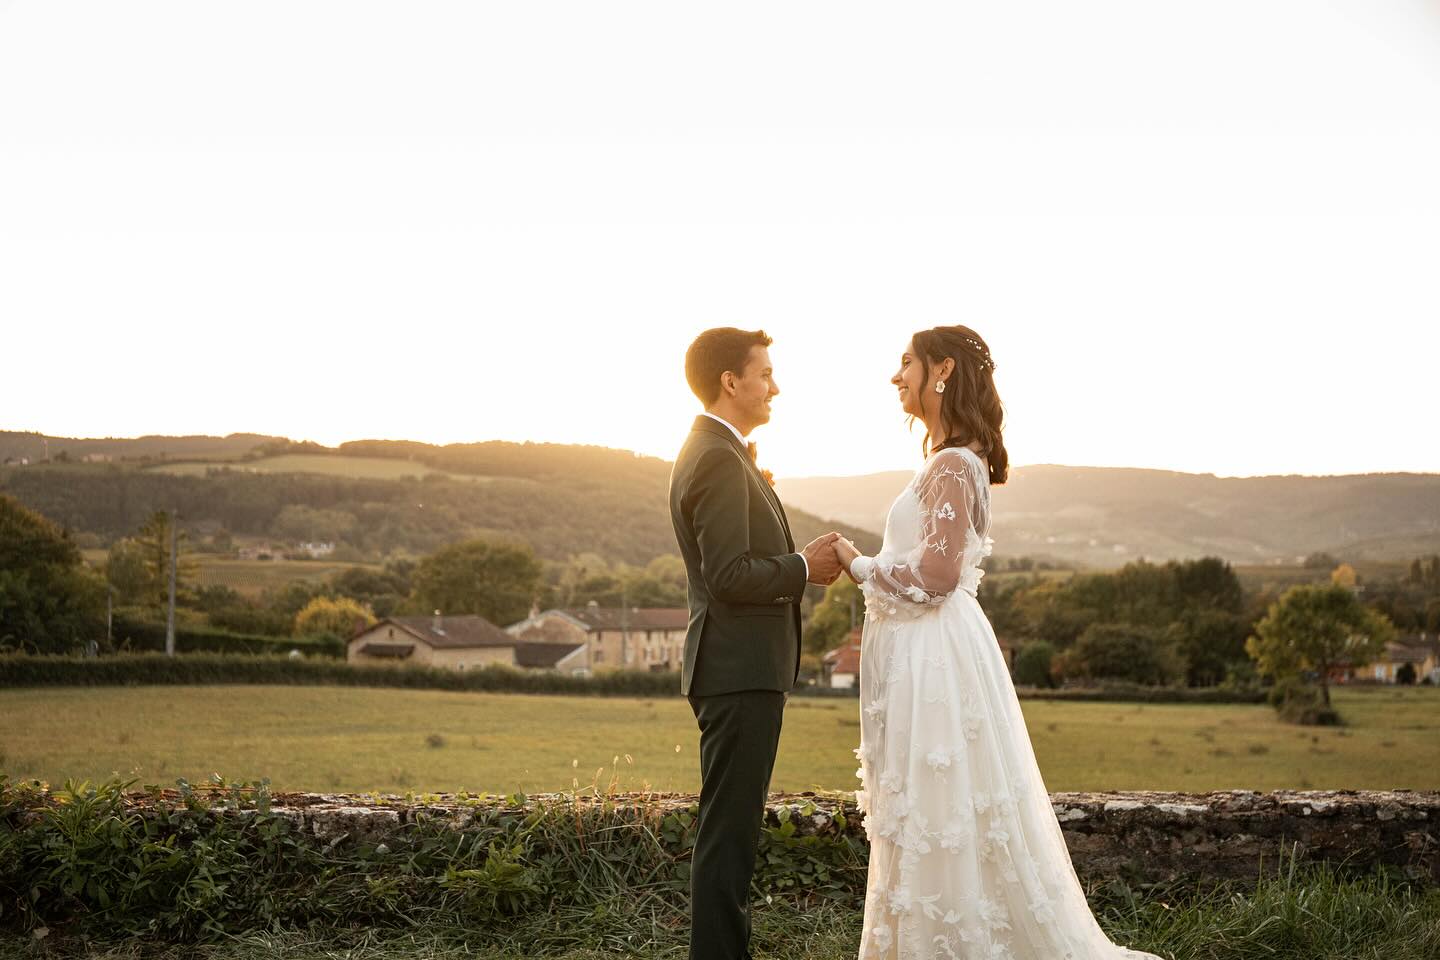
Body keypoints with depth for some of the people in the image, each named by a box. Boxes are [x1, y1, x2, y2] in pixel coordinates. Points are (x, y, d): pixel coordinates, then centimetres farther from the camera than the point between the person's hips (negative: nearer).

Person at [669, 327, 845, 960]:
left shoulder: (711, 451, 18)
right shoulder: (719, 459, -16)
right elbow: (730, 576, -22)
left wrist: (799, 558, 12)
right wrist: (805, 567, -9)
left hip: (741, 670, 11)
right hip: (740, 671, -11)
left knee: (731, 829, 15)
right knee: (729, 831, -7)